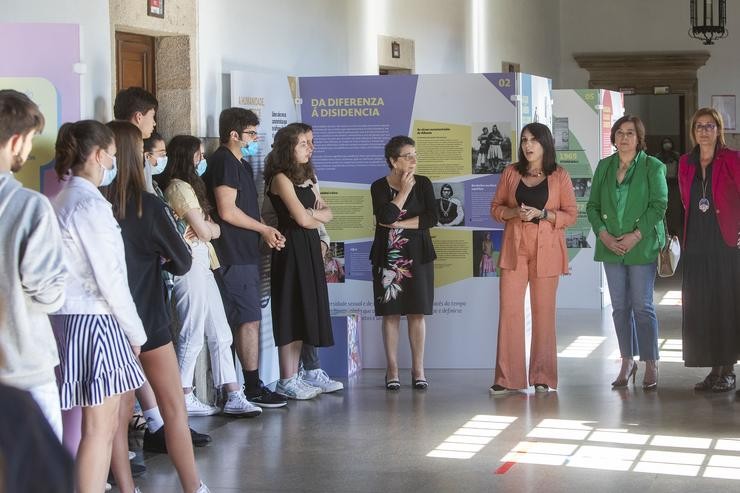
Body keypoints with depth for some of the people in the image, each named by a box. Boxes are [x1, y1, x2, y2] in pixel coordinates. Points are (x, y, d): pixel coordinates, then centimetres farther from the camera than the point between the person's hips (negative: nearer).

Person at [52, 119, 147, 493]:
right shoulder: (91, 204, -15)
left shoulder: (64, 199, 13)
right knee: (99, 428, -4)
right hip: (96, 320, -9)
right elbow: (109, 277, -15)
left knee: (105, 424, 12)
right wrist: (135, 331, -5)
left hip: (75, 317, 9)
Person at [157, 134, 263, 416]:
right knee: (193, 336, -4)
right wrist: (213, 227, 8)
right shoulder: (181, 187, -11)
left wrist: (208, 226, -3)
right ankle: (184, 400, 4)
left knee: (220, 334, 7)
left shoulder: (187, 186, 20)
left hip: (201, 265, 10)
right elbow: (205, 231, -11)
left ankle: (233, 397, 7)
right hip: (191, 267, -10)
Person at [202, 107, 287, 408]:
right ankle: (253, 388, -6)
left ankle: (251, 385, 13)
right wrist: (264, 229, -7)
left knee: (246, 321, 10)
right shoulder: (224, 162, -11)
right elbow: (227, 211, -18)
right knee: (249, 319, -9)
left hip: (245, 254, 10)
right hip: (234, 256, -10)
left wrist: (266, 232, 9)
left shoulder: (241, 164, 21)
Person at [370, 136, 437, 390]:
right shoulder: (379, 186, 0)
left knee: (417, 312, 0)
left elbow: (431, 218, -7)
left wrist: (398, 223, -11)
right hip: (388, 256, -1)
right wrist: (404, 190, -12)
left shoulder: (423, 183, 4)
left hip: (417, 255, 1)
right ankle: (392, 370, 6)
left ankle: (418, 369, 7)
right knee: (391, 313, 0)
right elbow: (385, 216, -17)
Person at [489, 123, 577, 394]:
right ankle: (507, 378, -2)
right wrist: (515, 212, -9)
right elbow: (495, 208, 11)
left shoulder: (559, 176, 2)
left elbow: (570, 216, 1)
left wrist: (541, 214, -14)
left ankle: (542, 377, 10)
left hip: (546, 250, -1)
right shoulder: (511, 173, 9)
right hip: (514, 249, 1)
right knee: (509, 310, -6)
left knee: (543, 312, 2)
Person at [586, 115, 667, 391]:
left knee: (642, 306, -5)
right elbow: (592, 206, 10)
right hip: (611, 246, 4)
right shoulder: (604, 167, 10)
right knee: (620, 307, 6)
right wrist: (603, 234, -5)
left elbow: (659, 205, -8)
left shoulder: (653, 167, -2)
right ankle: (627, 362, 16)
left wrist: (636, 235, -15)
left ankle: (651, 365, 2)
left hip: (643, 246, -4)